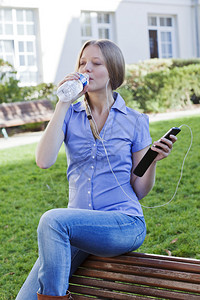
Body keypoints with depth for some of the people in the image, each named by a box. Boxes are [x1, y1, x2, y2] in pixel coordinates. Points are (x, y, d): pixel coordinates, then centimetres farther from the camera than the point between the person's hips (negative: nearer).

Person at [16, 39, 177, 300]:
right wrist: (63, 104, -10)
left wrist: (154, 159, -13)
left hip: (124, 223, -2)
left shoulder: (134, 121, 3)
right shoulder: (70, 115, 8)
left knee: (53, 220, -31)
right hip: (78, 227, 2)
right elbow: (44, 161, -11)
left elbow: (140, 190, 5)